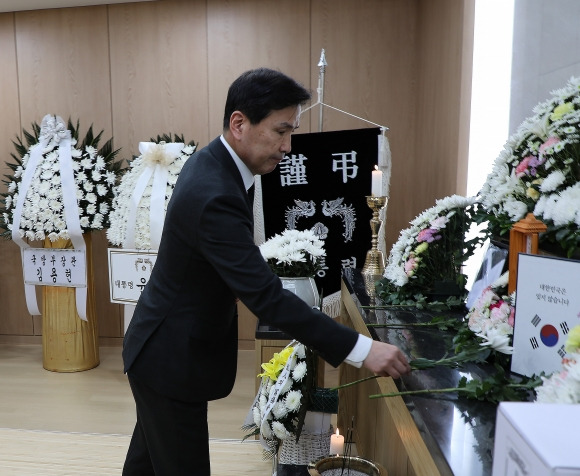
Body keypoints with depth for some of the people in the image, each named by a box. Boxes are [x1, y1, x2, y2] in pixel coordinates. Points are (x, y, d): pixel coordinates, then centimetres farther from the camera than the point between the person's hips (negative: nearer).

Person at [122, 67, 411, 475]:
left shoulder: (209, 163, 1)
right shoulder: (214, 196, -31)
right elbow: (265, 295, -34)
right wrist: (360, 349, -32)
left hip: (166, 347, 10)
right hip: (172, 360, -9)